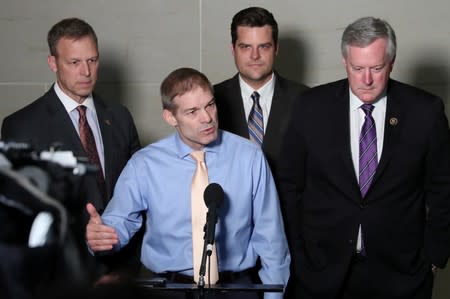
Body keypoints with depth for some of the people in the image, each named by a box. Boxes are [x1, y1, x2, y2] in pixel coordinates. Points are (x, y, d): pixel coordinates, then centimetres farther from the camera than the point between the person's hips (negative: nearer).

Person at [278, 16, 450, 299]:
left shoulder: (426, 111, -6)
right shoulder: (312, 107, -4)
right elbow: (291, 184, 3)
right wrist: (296, 254, 3)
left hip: (400, 271, 0)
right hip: (322, 268, 1)